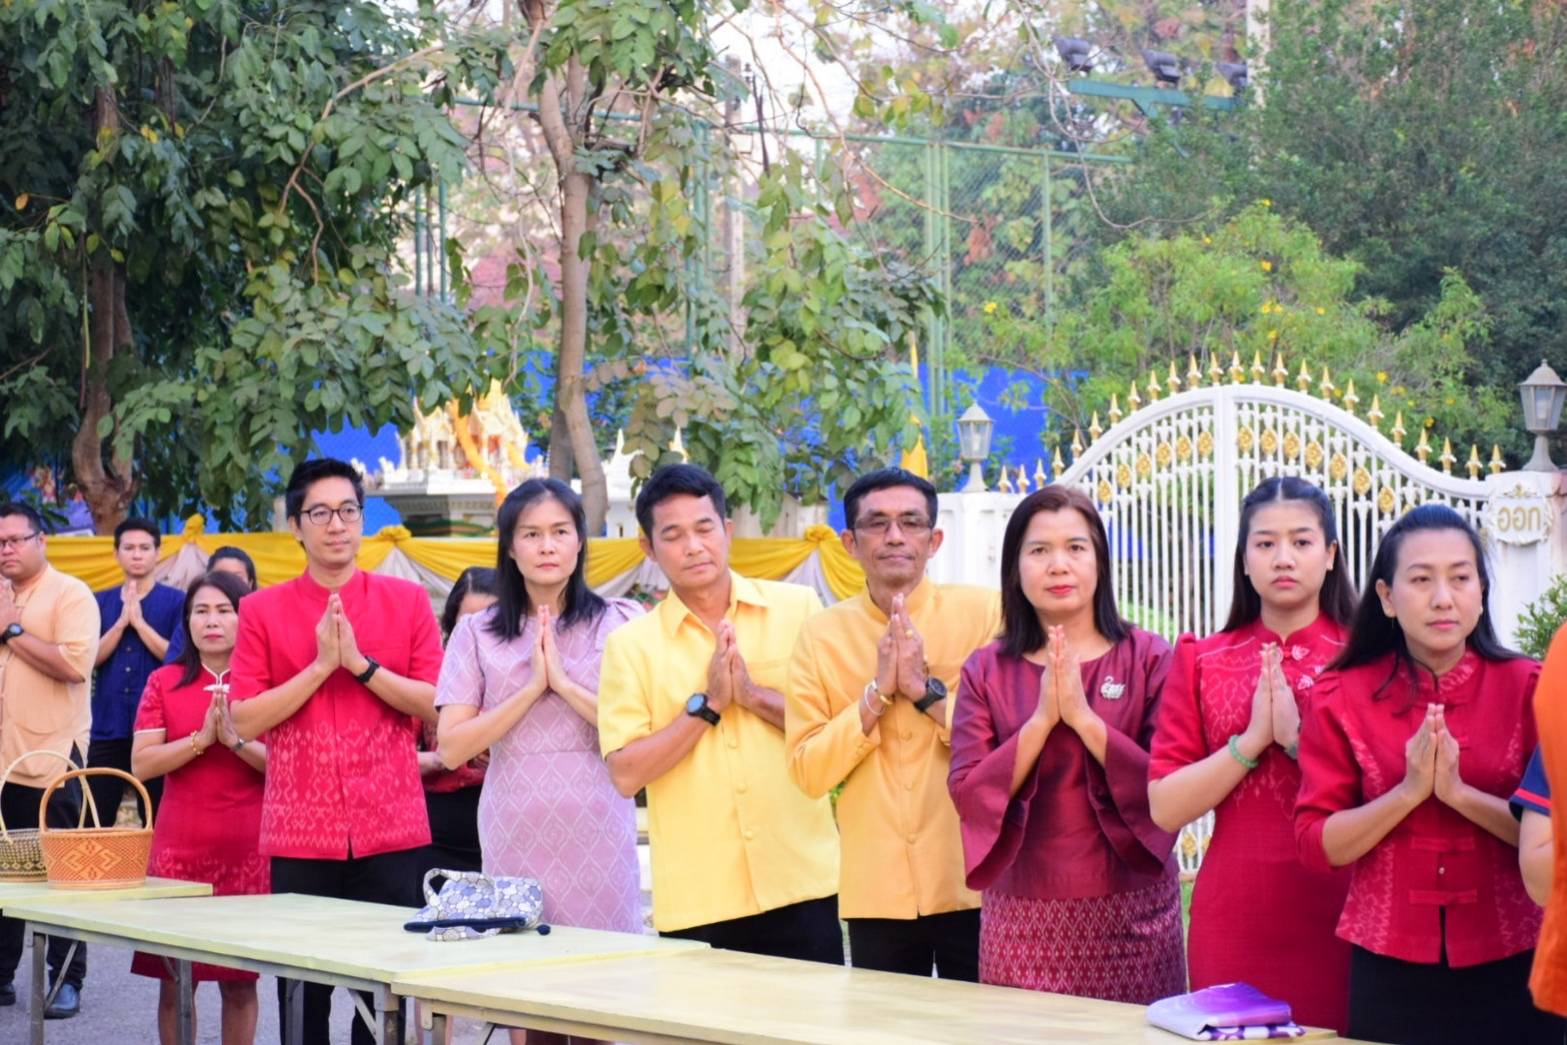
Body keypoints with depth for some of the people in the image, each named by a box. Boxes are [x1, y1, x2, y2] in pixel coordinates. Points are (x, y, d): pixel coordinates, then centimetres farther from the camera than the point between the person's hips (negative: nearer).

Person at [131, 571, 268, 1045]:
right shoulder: (165, 683, 7)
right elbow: (141, 764, -1)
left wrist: (236, 740, -16)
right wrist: (202, 738, -13)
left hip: (248, 850, -1)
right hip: (179, 848, 1)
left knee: (240, 981, 3)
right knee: (173, 981, 2)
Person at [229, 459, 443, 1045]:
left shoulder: (407, 601, 5)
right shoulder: (262, 611, 4)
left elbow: (437, 706, -1)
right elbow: (245, 720, -3)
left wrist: (361, 664, -12)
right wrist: (320, 666, -11)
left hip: (391, 831, 0)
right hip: (299, 834, 0)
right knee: (302, 993, 3)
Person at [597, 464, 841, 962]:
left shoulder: (797, 608, 5)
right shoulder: (630, 644, 3)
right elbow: (625, 774, -3)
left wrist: (755, 695, -11)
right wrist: (707, 704, -11)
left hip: (802, 884, 0)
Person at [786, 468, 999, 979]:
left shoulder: (984, 613, 0)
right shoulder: (822, 636, 5)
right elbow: (809, 772, -2)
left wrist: (927, 690, -14)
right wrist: (877, 692, -11)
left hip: (973, 883, -2)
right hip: (876, 892, 2)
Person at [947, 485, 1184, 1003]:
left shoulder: (1147, 657, 0)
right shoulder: (986, 671, 5)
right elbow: (967, 793, -4)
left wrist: (1082, 715, -17)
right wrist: (1042, 718, -15)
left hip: (1132, 911, -1)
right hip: (1022, 917, 1)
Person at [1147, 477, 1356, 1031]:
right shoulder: (1202, 662, 7)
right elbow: (1165, 807, -1)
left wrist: (1299, 738, -16)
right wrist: (1252, 740, -10)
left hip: (1337, 920, -1)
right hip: (1234, 919, 1)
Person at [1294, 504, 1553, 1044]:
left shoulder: (1529, 688, -2)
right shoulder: (1342, 699, 0)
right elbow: (1316, 845, -4)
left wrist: (1459, 792, -20)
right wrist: (1410, 791, -17)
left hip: (1509, 968, 0)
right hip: (1390, 971, 0)